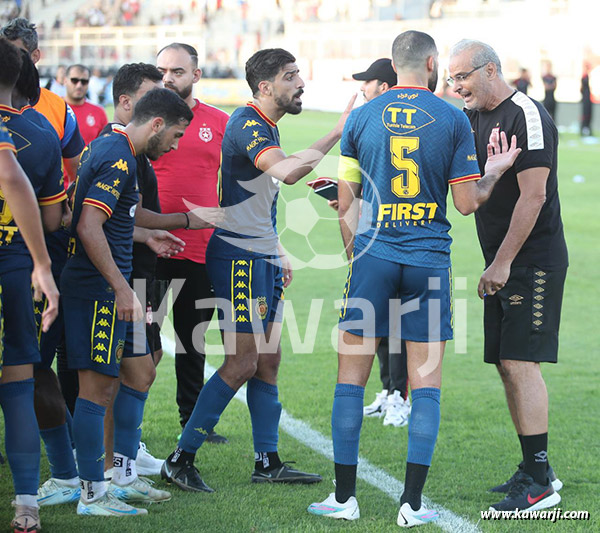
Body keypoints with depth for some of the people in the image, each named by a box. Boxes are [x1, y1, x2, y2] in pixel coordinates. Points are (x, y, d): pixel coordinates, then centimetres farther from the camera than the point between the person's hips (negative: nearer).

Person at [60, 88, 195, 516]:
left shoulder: (106, 147, 14)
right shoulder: (119, 160, -17)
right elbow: (88, 228, -25)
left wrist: (145, 238, 33)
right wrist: (122, 289, -25)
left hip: (108, 290, 11)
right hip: (98, 291, -11)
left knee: (141, 372, 17)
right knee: (97, 386, -6)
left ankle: (125, 476, 23)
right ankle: (93, 494, 0)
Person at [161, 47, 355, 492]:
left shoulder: (268, 126, 17)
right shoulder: (246, 123, -15)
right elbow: (286, 171, -34)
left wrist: (278, 255, 23)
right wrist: (337, 133, -35)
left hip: (263, 258, 10)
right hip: (237, 256, -10)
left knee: (268, 360, 10)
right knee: (242, 362, -9)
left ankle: (268, 461, 16)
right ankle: (181, 459, -3)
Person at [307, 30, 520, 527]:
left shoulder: (361, 118, 3)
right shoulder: (453, 120, -1)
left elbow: (346, 203, 6)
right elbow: (467, 202, 0)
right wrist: (496, 171, 18)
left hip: (374, 256, 1)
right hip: (430, 260, 0)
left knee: (351, 376, 7)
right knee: (426, 383, 5)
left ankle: (344, 496, 7)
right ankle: (413, 504, 2)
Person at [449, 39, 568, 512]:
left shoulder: (526, 117, -14)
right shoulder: (474, 120, 13)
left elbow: (533, 195, -19)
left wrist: (503, 262, -19)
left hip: (533, 261, -9)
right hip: (503, 264, 9)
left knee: (520, 361, -12)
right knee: (507, 363, 9)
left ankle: (540, 481, -8)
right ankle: (535, 469, 18)